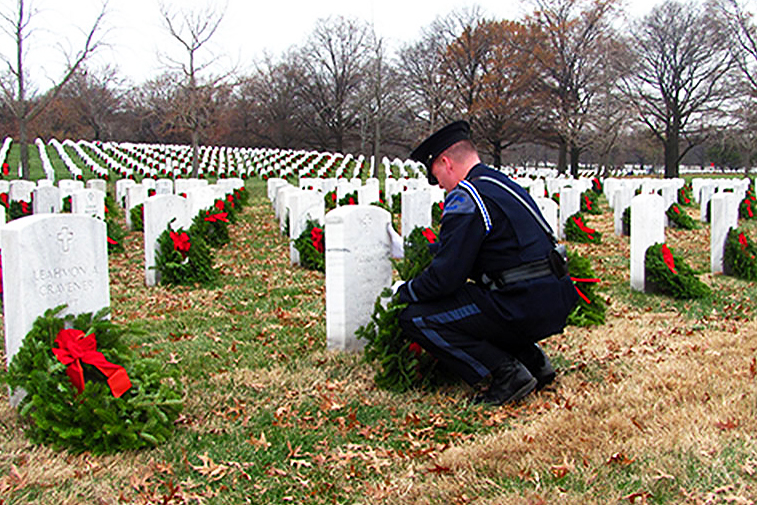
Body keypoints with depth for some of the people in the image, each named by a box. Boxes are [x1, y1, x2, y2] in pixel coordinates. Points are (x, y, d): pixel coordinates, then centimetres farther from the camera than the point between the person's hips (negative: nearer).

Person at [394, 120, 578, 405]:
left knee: (415, 320, -8)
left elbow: (446, 276, -14)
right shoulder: (502, 183, 18)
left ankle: (508, 374, -8)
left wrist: (404, 292, 3)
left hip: (525, 305, -10)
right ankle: (533, 360, 18)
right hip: (556, 300, 10)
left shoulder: (464, 198, -12)